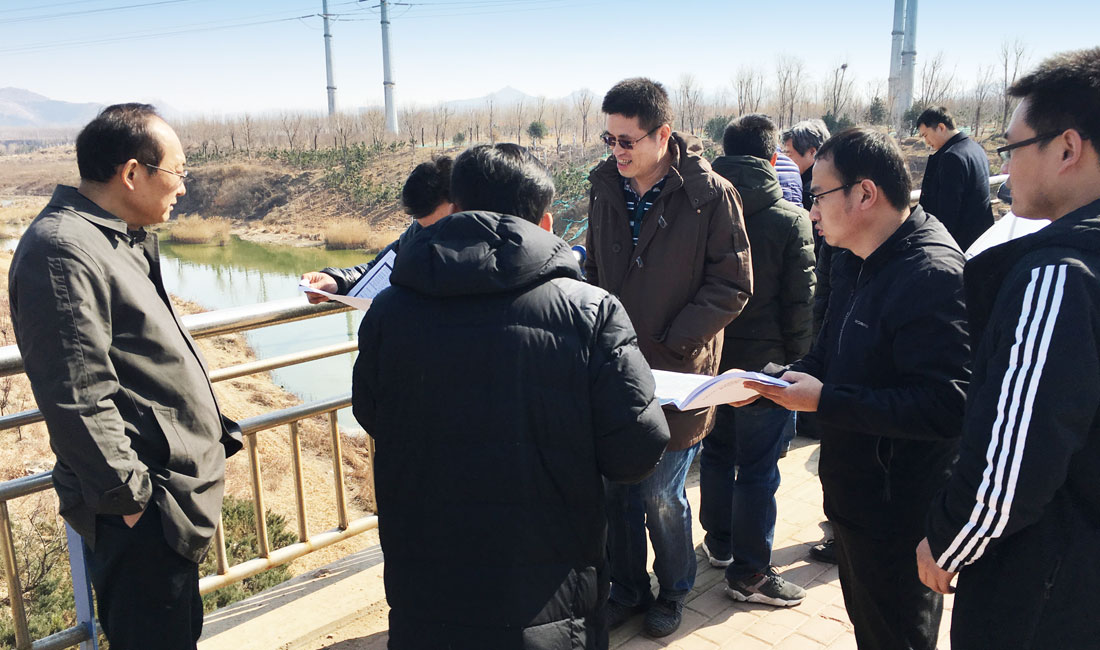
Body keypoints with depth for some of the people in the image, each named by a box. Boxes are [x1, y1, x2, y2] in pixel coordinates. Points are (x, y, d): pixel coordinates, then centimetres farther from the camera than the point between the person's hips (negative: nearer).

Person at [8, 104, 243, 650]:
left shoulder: (125, 239, 12)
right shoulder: (62, 250, -21)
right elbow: (78, 399, -25)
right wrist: (128, 497, -20)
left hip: (170, 493, 10)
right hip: (141, 514, -10)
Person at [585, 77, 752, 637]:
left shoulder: (709, 194, -12)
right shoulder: (605, 188, 3)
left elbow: (732, 286, -10)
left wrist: (667, 344, -14)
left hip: (674, 376, -4)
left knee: (662, 497, 8)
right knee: (614, 491, 14)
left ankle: (673, 593, 35)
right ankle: (628, 590, 37)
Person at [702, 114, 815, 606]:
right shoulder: (790, 220, -13)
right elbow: (800, 302, -8)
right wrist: (797, 361, 4)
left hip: (712, 358, 4)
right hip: (765, 361, -4)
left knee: (717, 451, 20)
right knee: (758, 469, 5)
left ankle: (719, 542, 37)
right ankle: (749, 574, 16)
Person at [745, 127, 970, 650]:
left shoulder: (931, 274, -26)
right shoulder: (852, 260, 5)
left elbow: (945, 407, -31)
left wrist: (824, 400, -28)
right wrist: (773, 380, -2)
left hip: (897, 515, -9)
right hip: (852, 491, 9)